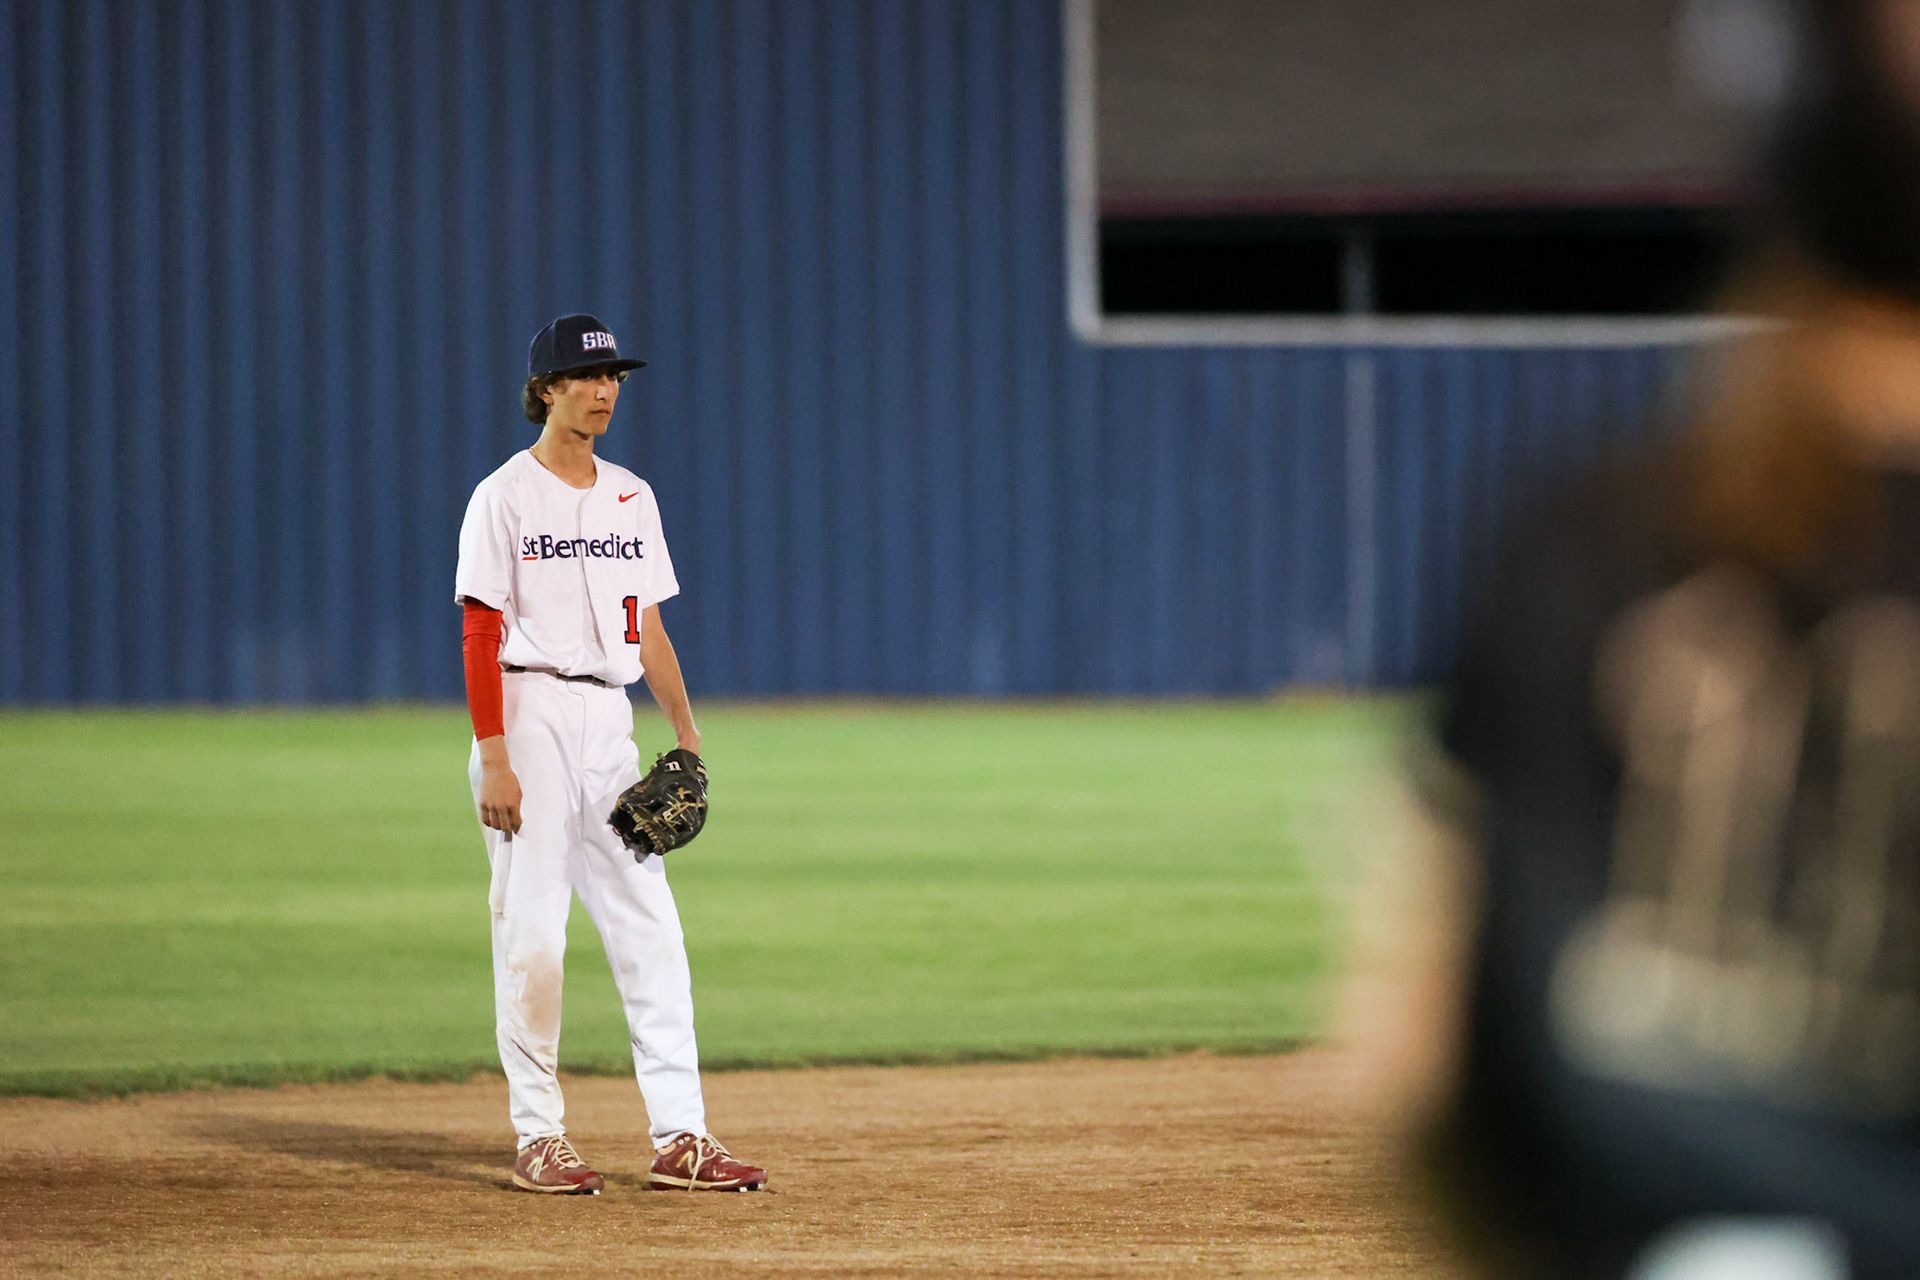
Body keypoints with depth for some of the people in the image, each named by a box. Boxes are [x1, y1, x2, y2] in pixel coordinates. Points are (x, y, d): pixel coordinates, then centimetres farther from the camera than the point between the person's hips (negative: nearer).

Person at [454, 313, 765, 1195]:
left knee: (649, 925, 0)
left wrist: (687, 736, 6)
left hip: (609, 723, 6)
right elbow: (481, 638, -8)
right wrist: (493, 759, -16)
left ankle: (679, 1137, -1)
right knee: (531, 928, -5)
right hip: (531, 715, -6)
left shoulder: (631, 499, 15)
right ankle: (537, 1137, 2)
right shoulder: (505, 497, -4)